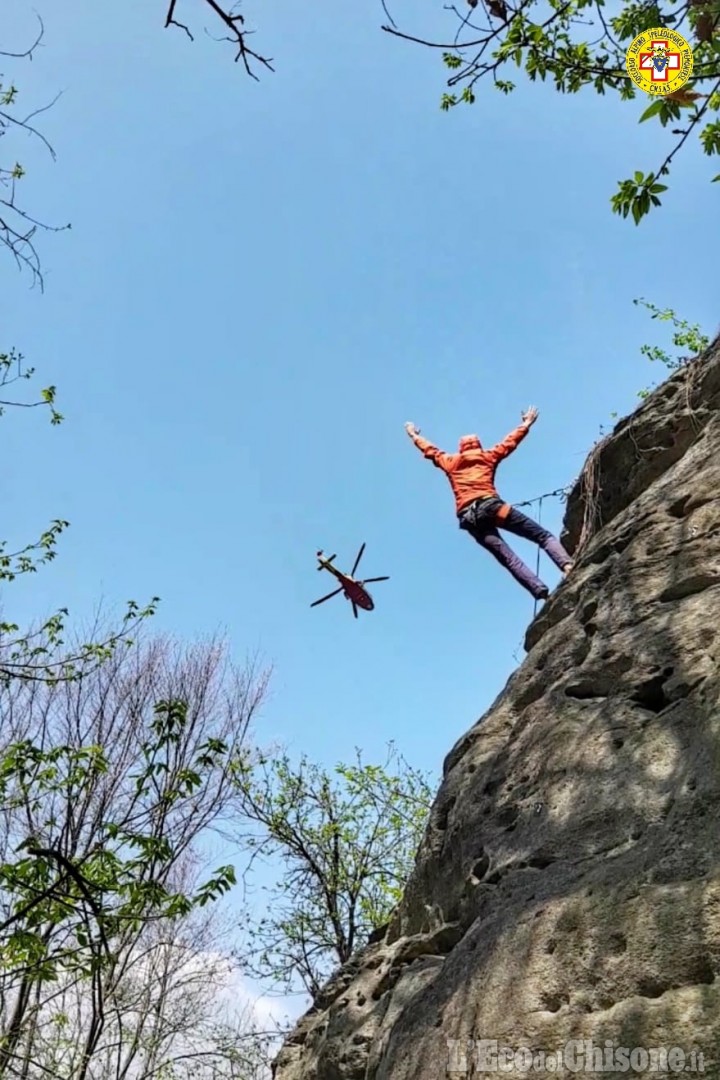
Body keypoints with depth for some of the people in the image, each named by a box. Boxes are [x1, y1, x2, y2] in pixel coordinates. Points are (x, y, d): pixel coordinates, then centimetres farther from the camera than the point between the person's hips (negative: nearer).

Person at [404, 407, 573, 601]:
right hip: (491, 506, -1)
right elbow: (509, 442, 32)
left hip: (469, 517, 1)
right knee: (543, 535, -3)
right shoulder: (488, 456, 23)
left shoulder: (450, 462, 26)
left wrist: (415, 436, 57)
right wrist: (526, 425, 47)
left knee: (509, 559, -9)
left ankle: (543, 593, -26)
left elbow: (430, 450, 40)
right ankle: (567, 565, -30)